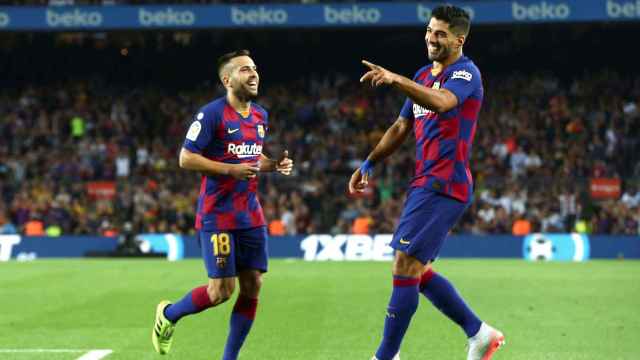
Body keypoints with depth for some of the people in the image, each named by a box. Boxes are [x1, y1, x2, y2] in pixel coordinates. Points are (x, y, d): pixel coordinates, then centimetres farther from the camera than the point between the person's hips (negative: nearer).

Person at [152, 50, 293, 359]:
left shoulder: (260, 116, 11)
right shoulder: (212, 114, -12)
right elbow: (186, 159, -13)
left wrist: (276, 164, 4)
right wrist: (231, 169, -21)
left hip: (250, 215, 7)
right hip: (217, 215, -7)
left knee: (252, 287, 2)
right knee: (222, 290, -8)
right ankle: (169, 314, 20)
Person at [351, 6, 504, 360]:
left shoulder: (466, 73, -10)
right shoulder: (424, 75, 18)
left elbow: (441, 102, -33)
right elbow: (402, 127, 27)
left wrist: (396, 79, -46)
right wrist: (368, 164, 22)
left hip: (443, 185, -10)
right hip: (425, 184, 10)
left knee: (405, 267, -11)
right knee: (416, 271, 12)